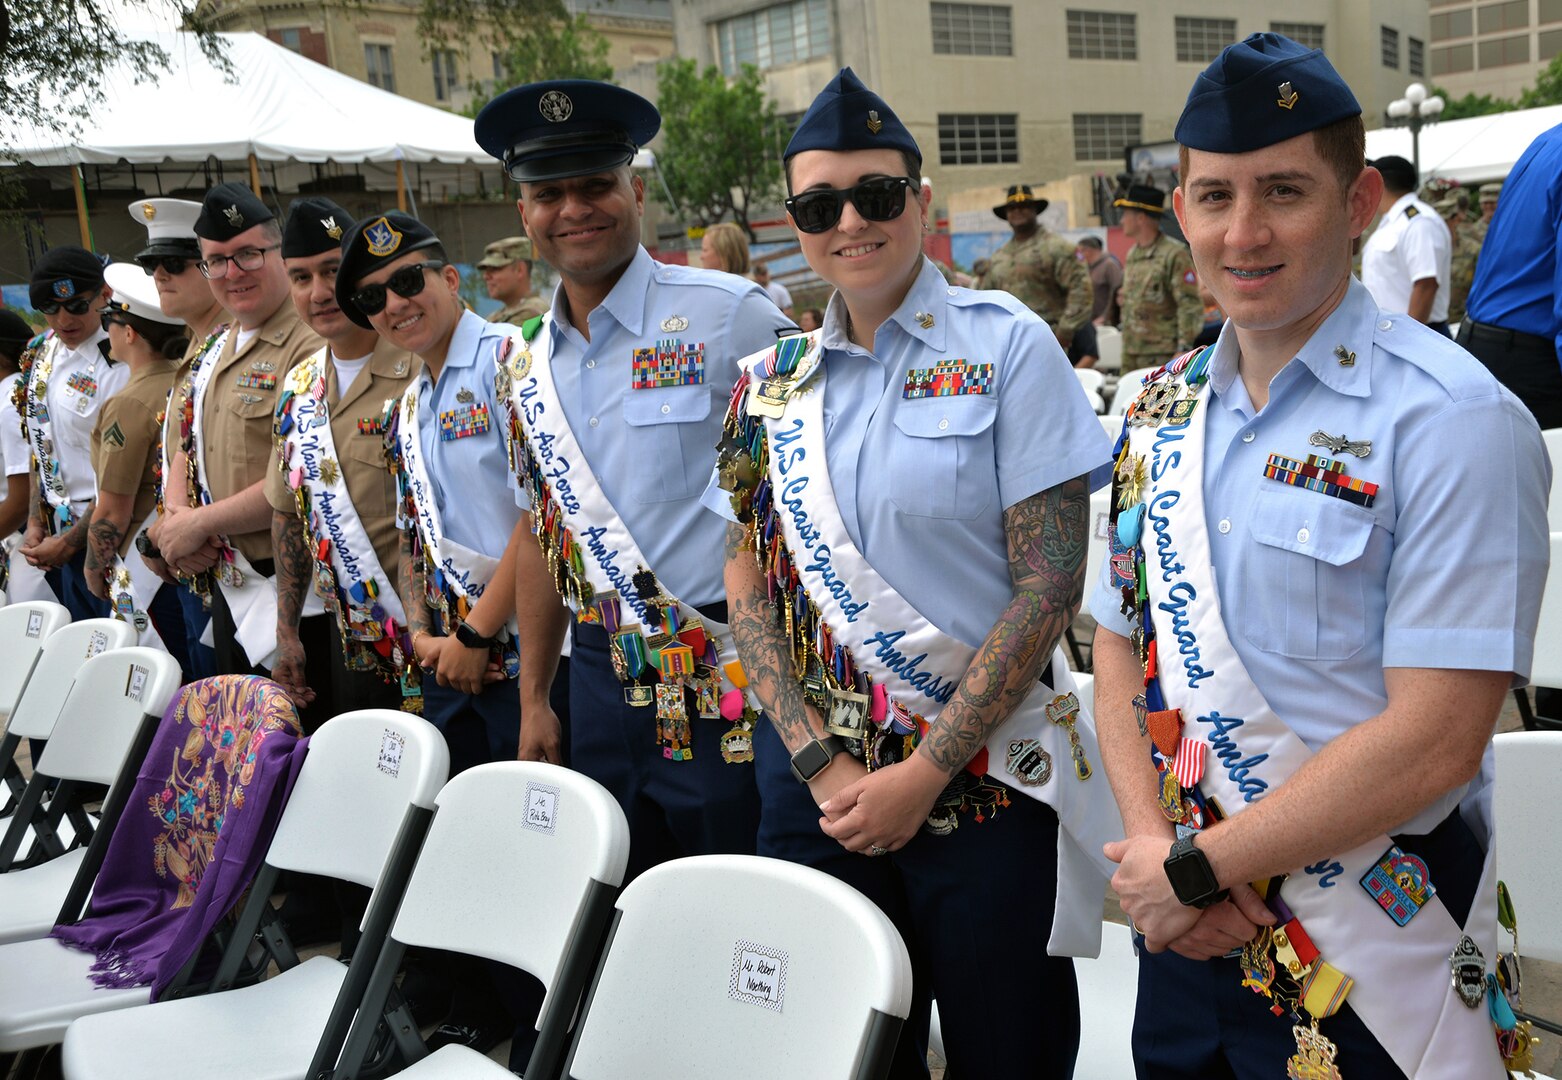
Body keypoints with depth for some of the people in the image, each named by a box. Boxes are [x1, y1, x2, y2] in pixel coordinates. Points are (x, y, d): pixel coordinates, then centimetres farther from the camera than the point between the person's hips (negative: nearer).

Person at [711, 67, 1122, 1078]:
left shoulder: (1007, 346, -7)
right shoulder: (772, 380, 6)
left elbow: (1049, 583, -11)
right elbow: (748, 582, 6)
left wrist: (924, 773, -13)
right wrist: (821, 765, -6)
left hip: (984, 781, -3)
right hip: (818, 780, 4)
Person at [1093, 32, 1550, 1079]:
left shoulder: (1453, 422, -16)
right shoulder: (1162, 411, 2)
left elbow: (1436, 737, -20)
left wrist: (1198, 866, -15)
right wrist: (1152, 849, -7)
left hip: (1365, 957, -5)